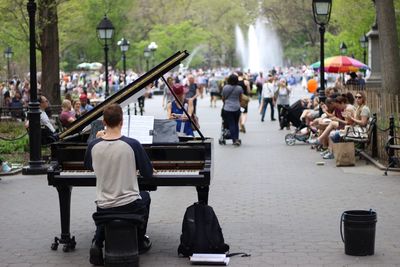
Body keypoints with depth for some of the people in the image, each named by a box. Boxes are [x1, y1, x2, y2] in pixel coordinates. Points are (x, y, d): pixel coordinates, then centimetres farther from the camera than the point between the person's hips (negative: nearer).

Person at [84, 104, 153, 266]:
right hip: (130, 205, -1)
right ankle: (140, 243, 41)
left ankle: (97, 243, 14)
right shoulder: (132, 144, -16)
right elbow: (148, 174, -5)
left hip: (104, 207, 2)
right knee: (145, 197, 34)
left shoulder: (93, 146, -9)